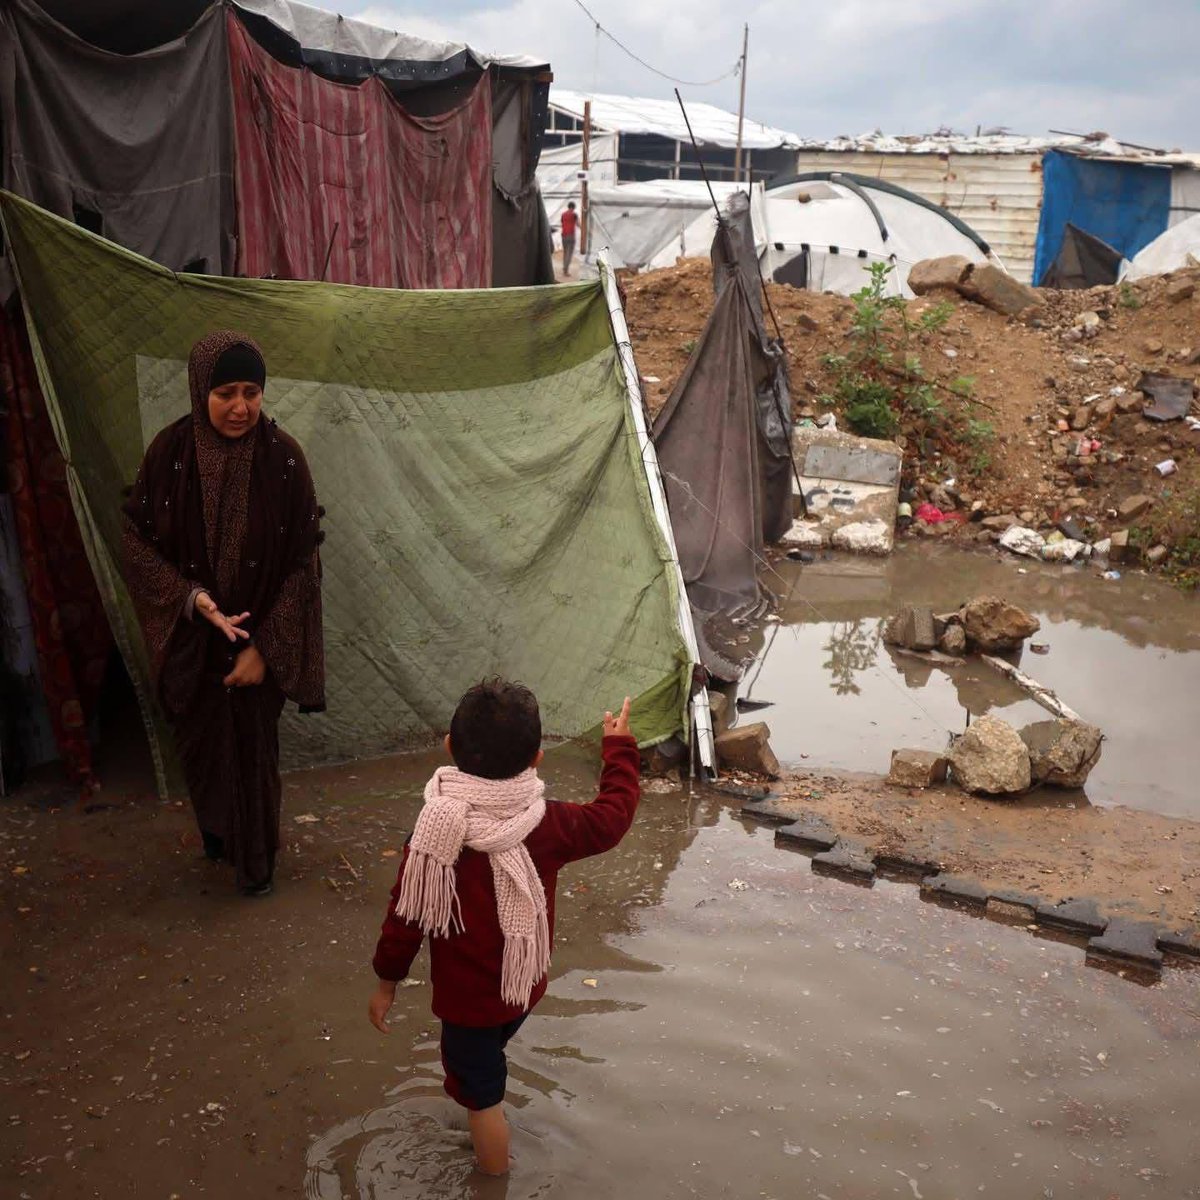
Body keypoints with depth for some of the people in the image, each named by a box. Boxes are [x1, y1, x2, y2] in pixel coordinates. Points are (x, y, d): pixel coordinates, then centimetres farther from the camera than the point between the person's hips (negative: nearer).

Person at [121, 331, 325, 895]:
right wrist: (191, 598, -21)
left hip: (258, 639, -1)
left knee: (253, 747, 10)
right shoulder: (169, 452, -12)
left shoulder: (283, 457, -15)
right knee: (201, 743, 18)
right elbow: (137, 541, -6)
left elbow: (301, 563, -12)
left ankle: (256, 856, 33)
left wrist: (264, 647, -14)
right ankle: (215, 830, 46)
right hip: (189, 640, 2)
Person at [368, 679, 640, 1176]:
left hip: (467, 998, -4)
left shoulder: (435, 836, -26)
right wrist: (618, 747, 10)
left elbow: (407, 916, -15)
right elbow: (613, 815, -3)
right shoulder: (548, 825, -20)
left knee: (482, 1093, 14)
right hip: (525, 985, 5)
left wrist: (386, 980, 1)